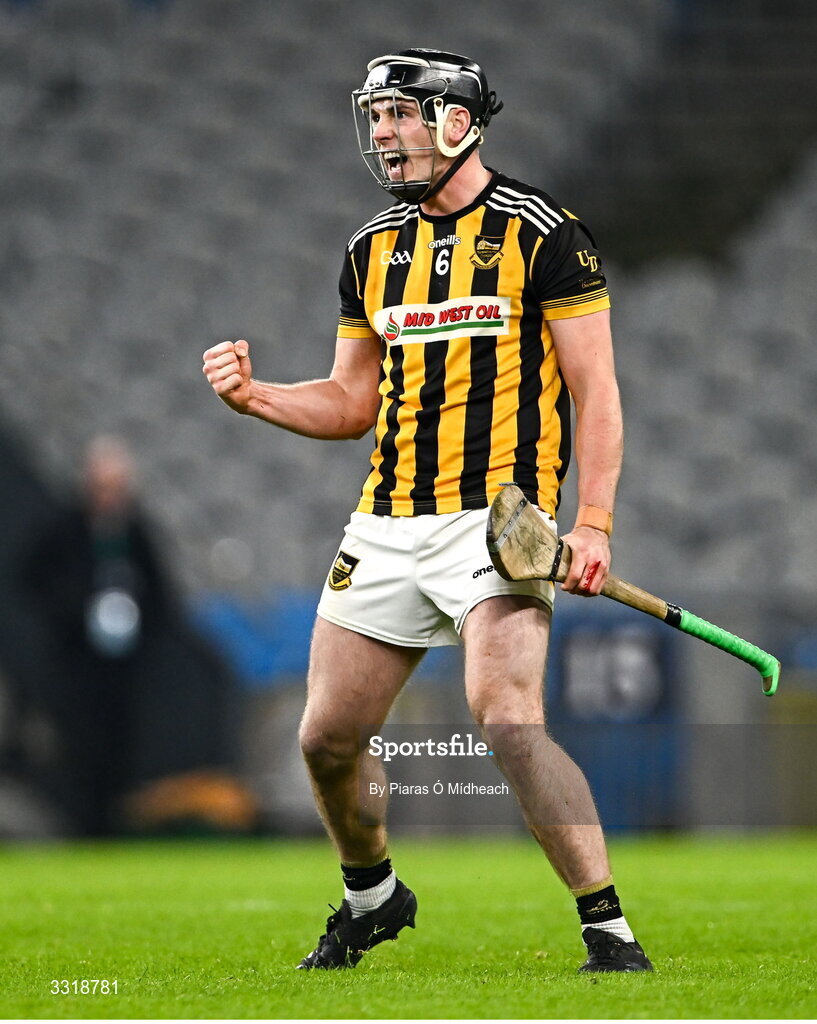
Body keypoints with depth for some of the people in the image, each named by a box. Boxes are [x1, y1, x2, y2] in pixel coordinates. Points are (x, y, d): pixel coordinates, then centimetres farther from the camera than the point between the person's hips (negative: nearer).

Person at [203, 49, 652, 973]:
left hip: (498, 517, -6)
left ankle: (609, 933, -18)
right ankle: (371, 897, 35)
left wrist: (594, 524, -15)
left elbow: (595, 391, -6)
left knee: (508, 720, -24)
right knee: (327, 736, 8)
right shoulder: (373, 248, 14)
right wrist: (254, 395, 2)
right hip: (387, 525, 7)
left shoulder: (540, 232, -5)